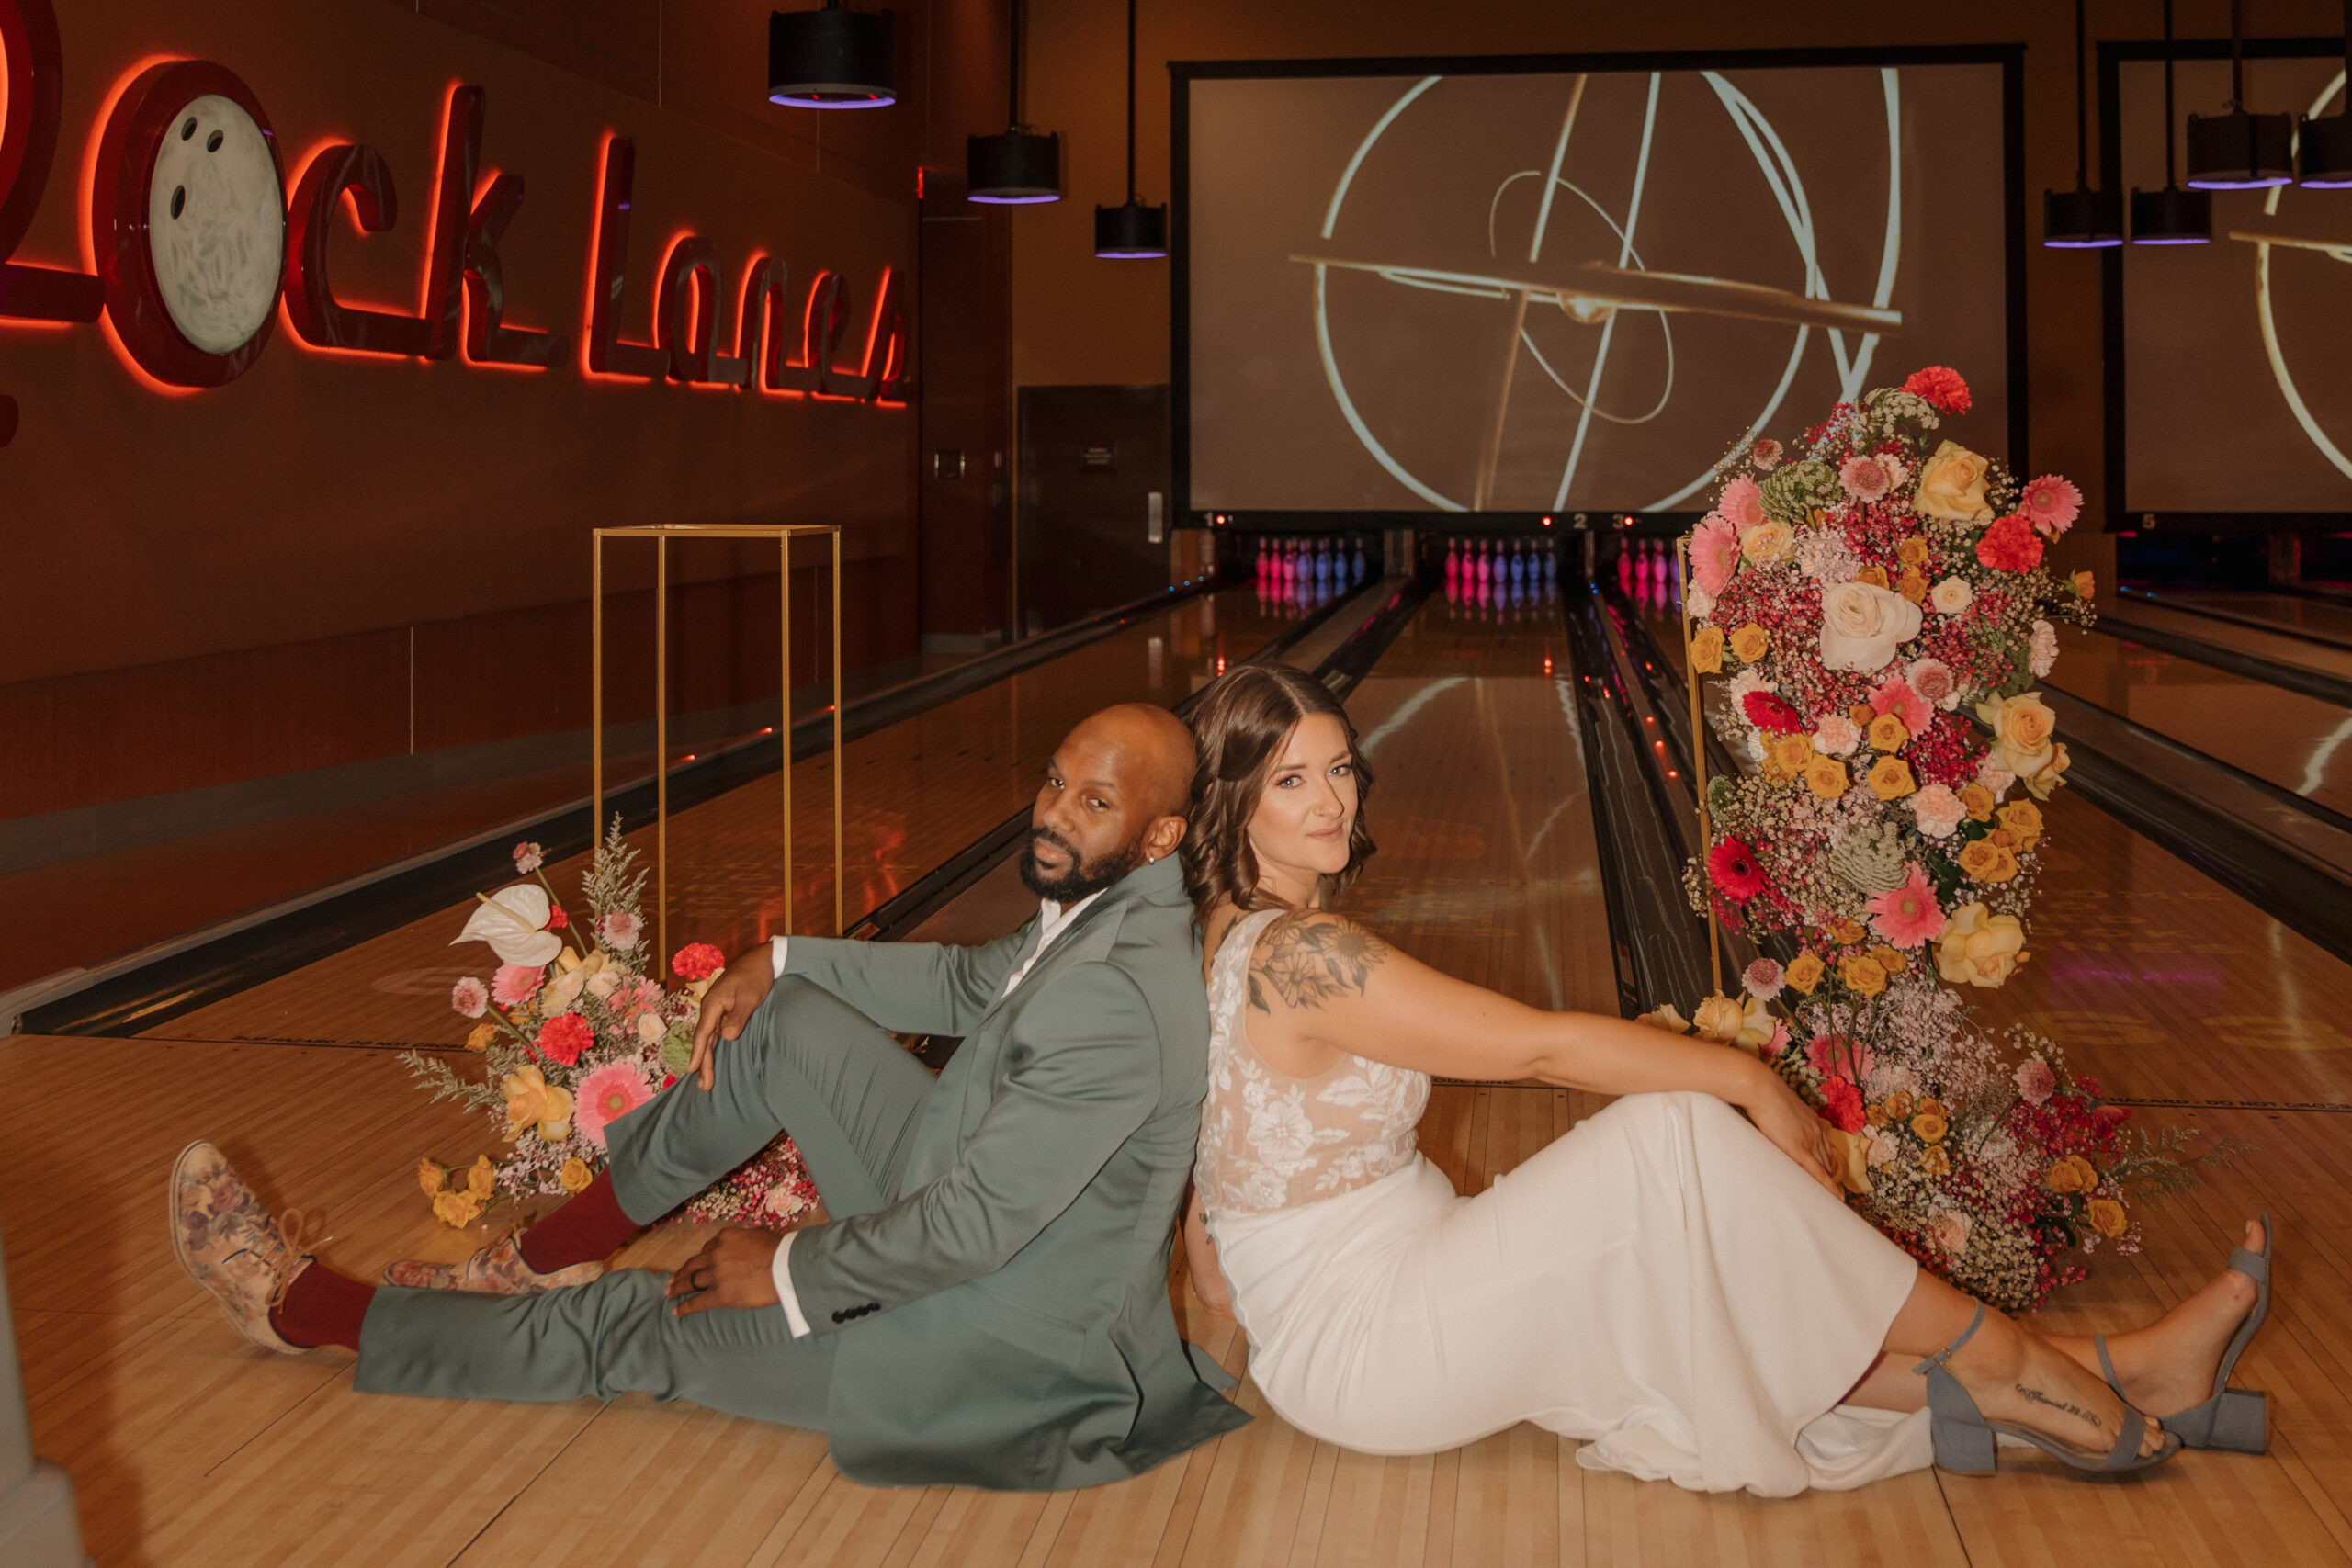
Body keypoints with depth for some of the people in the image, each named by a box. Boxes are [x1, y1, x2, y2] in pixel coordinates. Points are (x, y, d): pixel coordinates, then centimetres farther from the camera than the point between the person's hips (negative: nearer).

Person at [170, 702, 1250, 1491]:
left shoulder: (1120, 1001, -34)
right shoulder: (1103, 901, -3)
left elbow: (972, 1232, -30)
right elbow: (973, 985, 15)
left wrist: (787, 1278, -16)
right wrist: (776, 961, 6)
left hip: (992, 1347, -8)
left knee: (635, 1331, 3)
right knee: (785, 1021, 3)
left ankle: (303, 1308, 21)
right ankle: (546, 1256, 20)